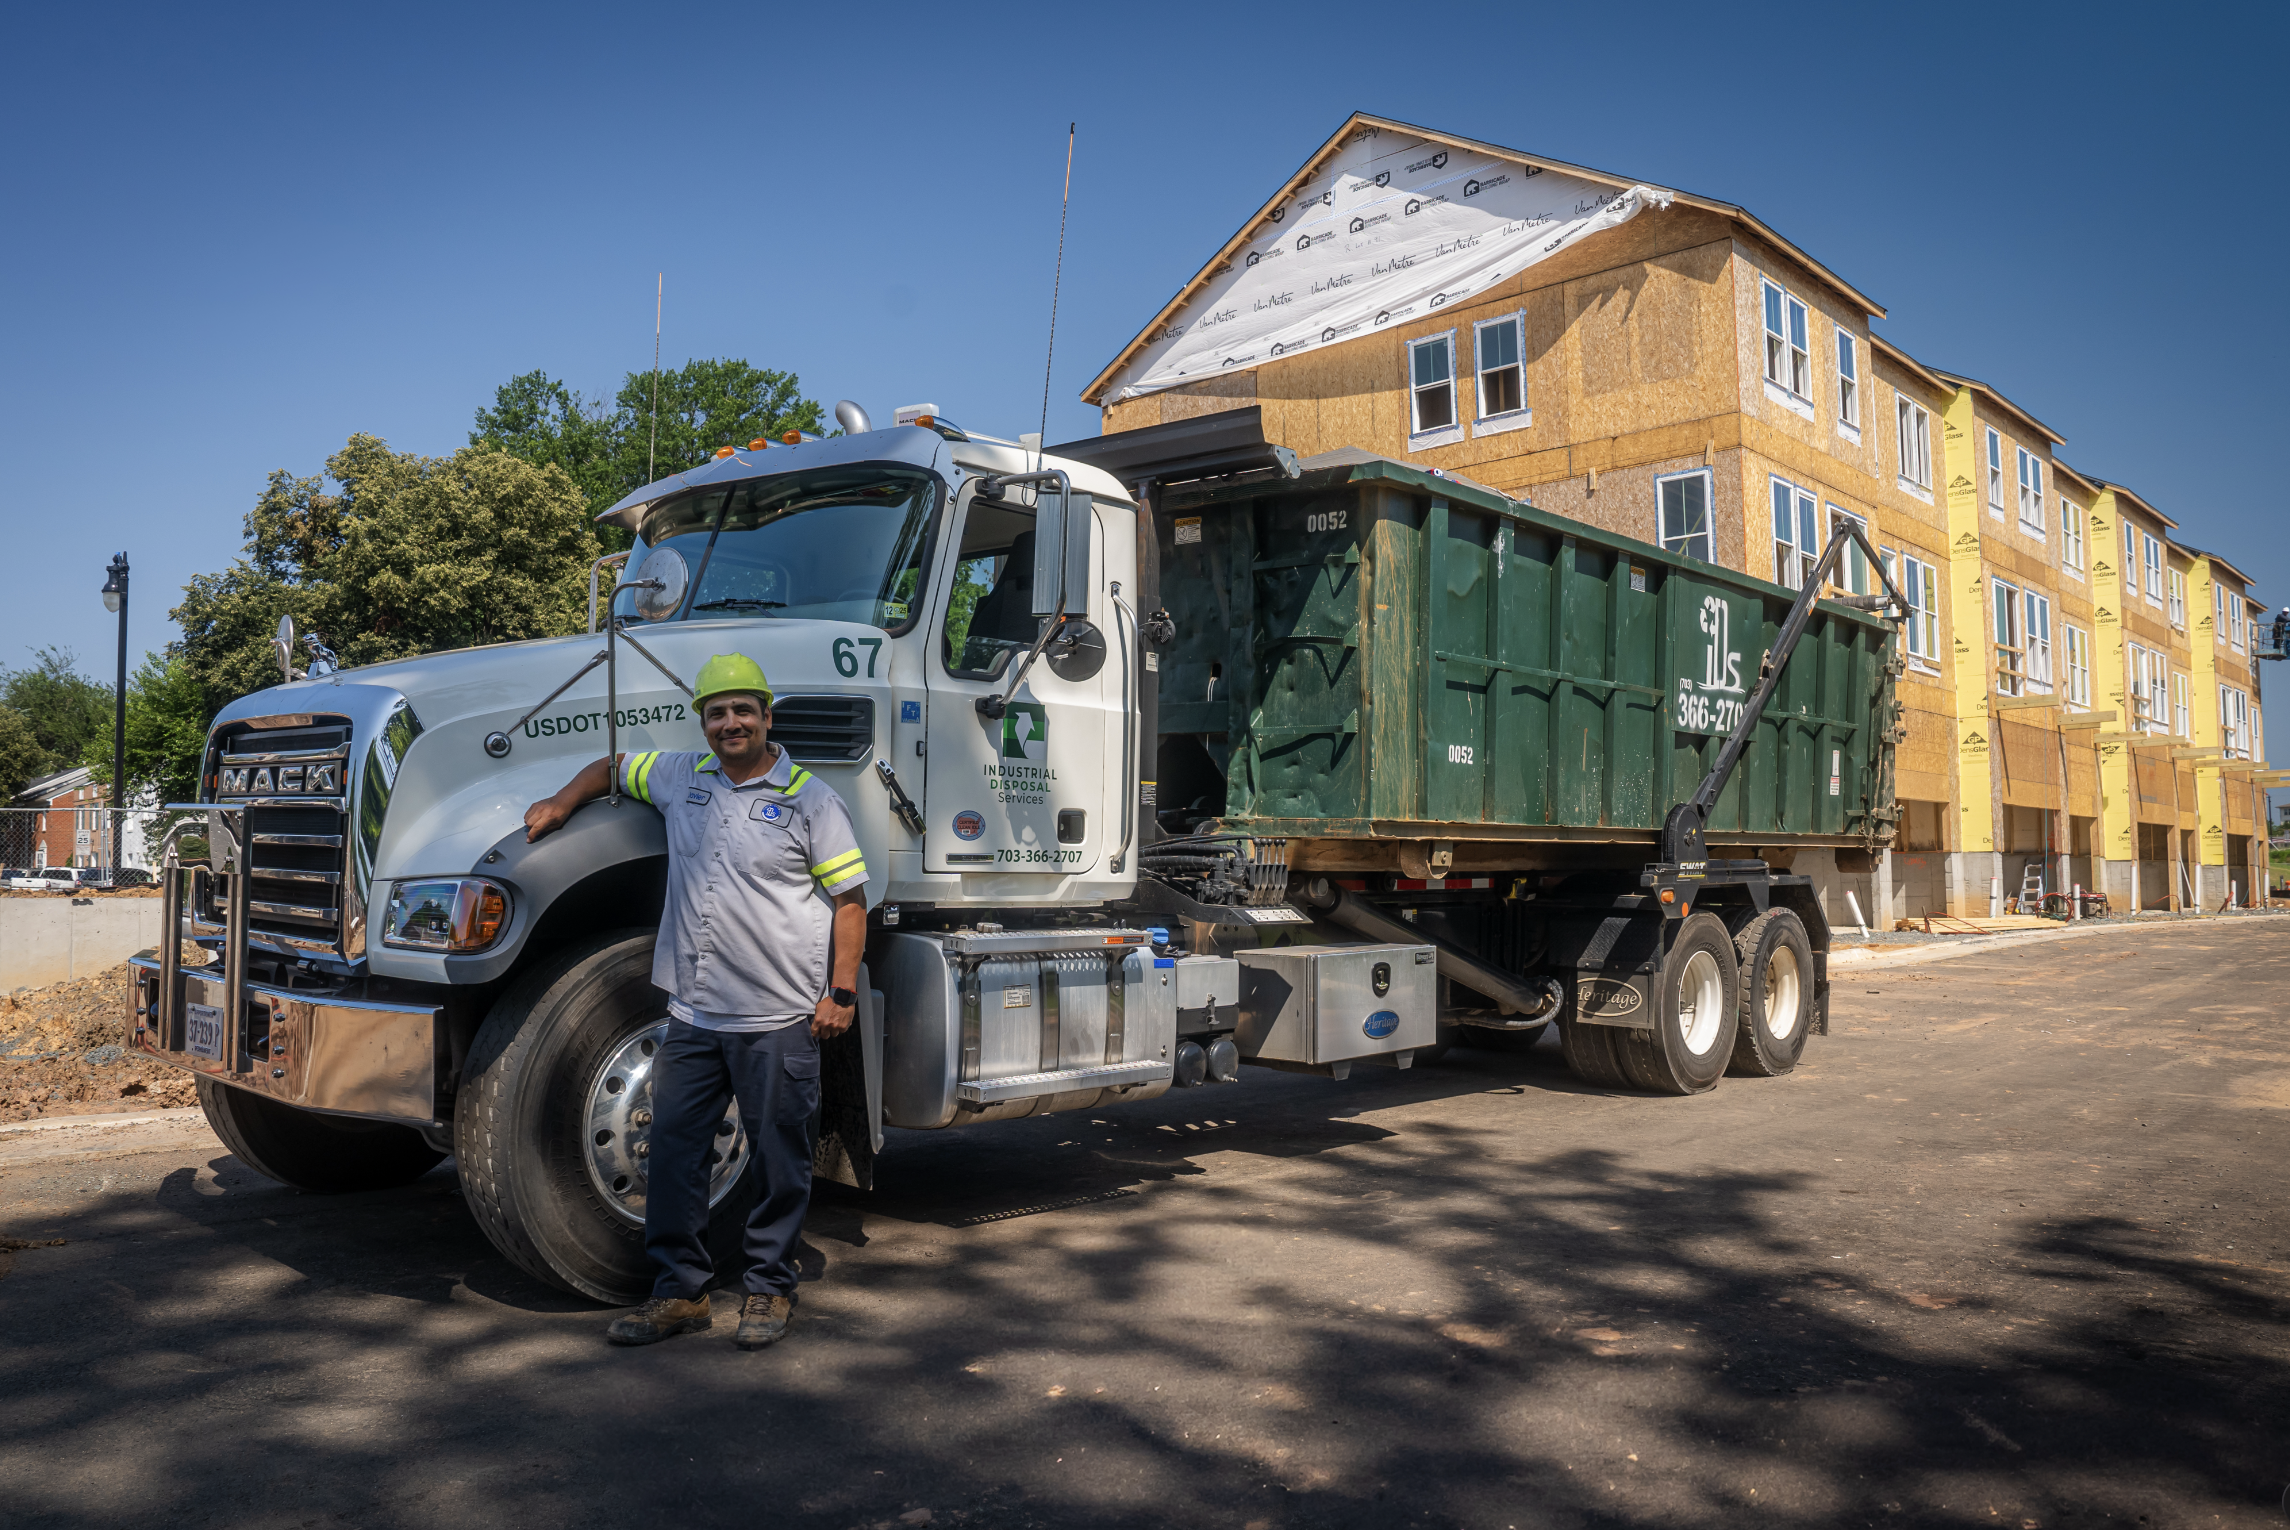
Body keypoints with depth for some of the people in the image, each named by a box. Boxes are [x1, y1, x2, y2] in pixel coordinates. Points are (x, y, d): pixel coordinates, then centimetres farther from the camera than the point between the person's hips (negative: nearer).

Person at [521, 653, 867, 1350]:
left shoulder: (810, 798, -3)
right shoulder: (681, 777, 11)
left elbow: (850, 899, -4)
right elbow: (614, 768, 32)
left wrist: (842, 992, -10)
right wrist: (561, 802, 17)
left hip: (777, 1019, -4)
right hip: (692, 1012, 5)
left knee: (778, 1160, 5)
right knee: (673, 1151, 7)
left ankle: (769, 1290, 20)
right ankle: (679, 1291, 20)